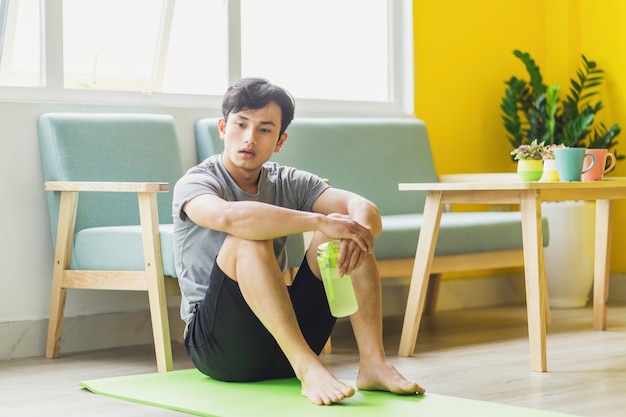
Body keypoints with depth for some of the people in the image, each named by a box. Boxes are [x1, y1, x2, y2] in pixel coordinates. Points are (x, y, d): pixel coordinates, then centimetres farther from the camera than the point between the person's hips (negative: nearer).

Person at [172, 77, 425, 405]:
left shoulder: (288, 182, 8)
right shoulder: (196, 183, -8)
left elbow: (363, 208, -8)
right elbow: (227, 216, -34)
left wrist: (356, 232, -32)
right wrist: (320, 221, -35)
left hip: (286, 341, 5)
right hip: (217, 346, -5)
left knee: (346, 227, -9)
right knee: (250, 236, -29)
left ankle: (373, 363, -19)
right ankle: (307, 367, -35)